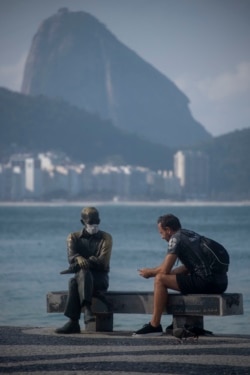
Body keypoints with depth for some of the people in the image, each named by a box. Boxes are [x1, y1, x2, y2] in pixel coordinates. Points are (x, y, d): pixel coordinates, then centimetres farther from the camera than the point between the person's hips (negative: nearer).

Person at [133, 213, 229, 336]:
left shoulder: (176, 238, -4)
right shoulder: (192, 235, 22)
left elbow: (165, 270, -7)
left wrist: (149, 272, 14)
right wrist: (154, 271, 27)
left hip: (208, 282, -9)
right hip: (220, 282, 9)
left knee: (160, 279, -6)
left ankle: (154, 325, -5)